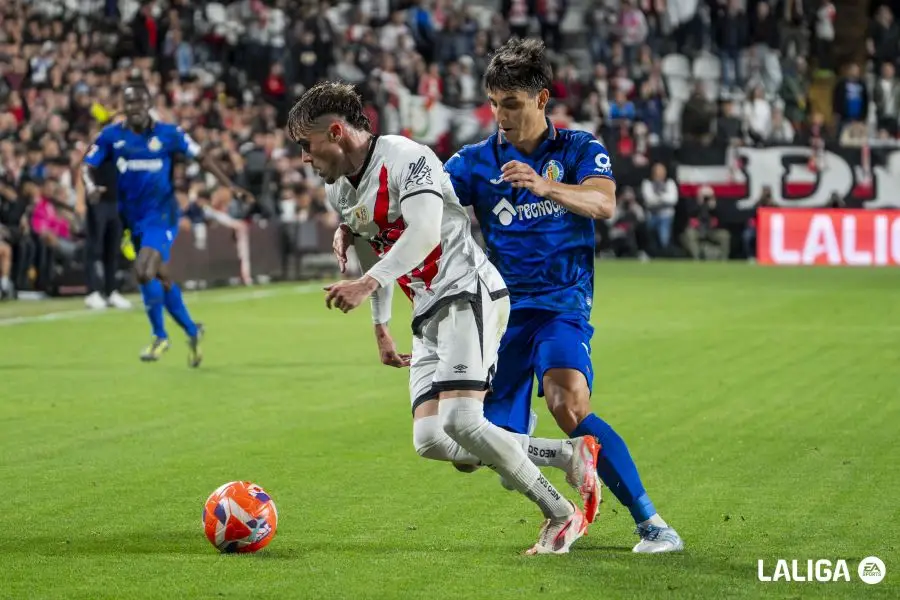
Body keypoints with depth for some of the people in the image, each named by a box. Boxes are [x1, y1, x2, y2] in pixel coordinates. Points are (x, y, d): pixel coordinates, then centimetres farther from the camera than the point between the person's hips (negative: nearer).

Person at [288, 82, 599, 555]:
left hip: (468, 291, -9)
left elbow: (424, 232, -26)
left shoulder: (406, 157, -12)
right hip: (429, 315, 9)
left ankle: (562, 515, -9)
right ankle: (569, 454, 2)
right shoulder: (337, 190, 16)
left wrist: (367, 284, -34)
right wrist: (380, 326, 32)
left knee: (460, 420, -24)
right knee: (430, 440, -7)